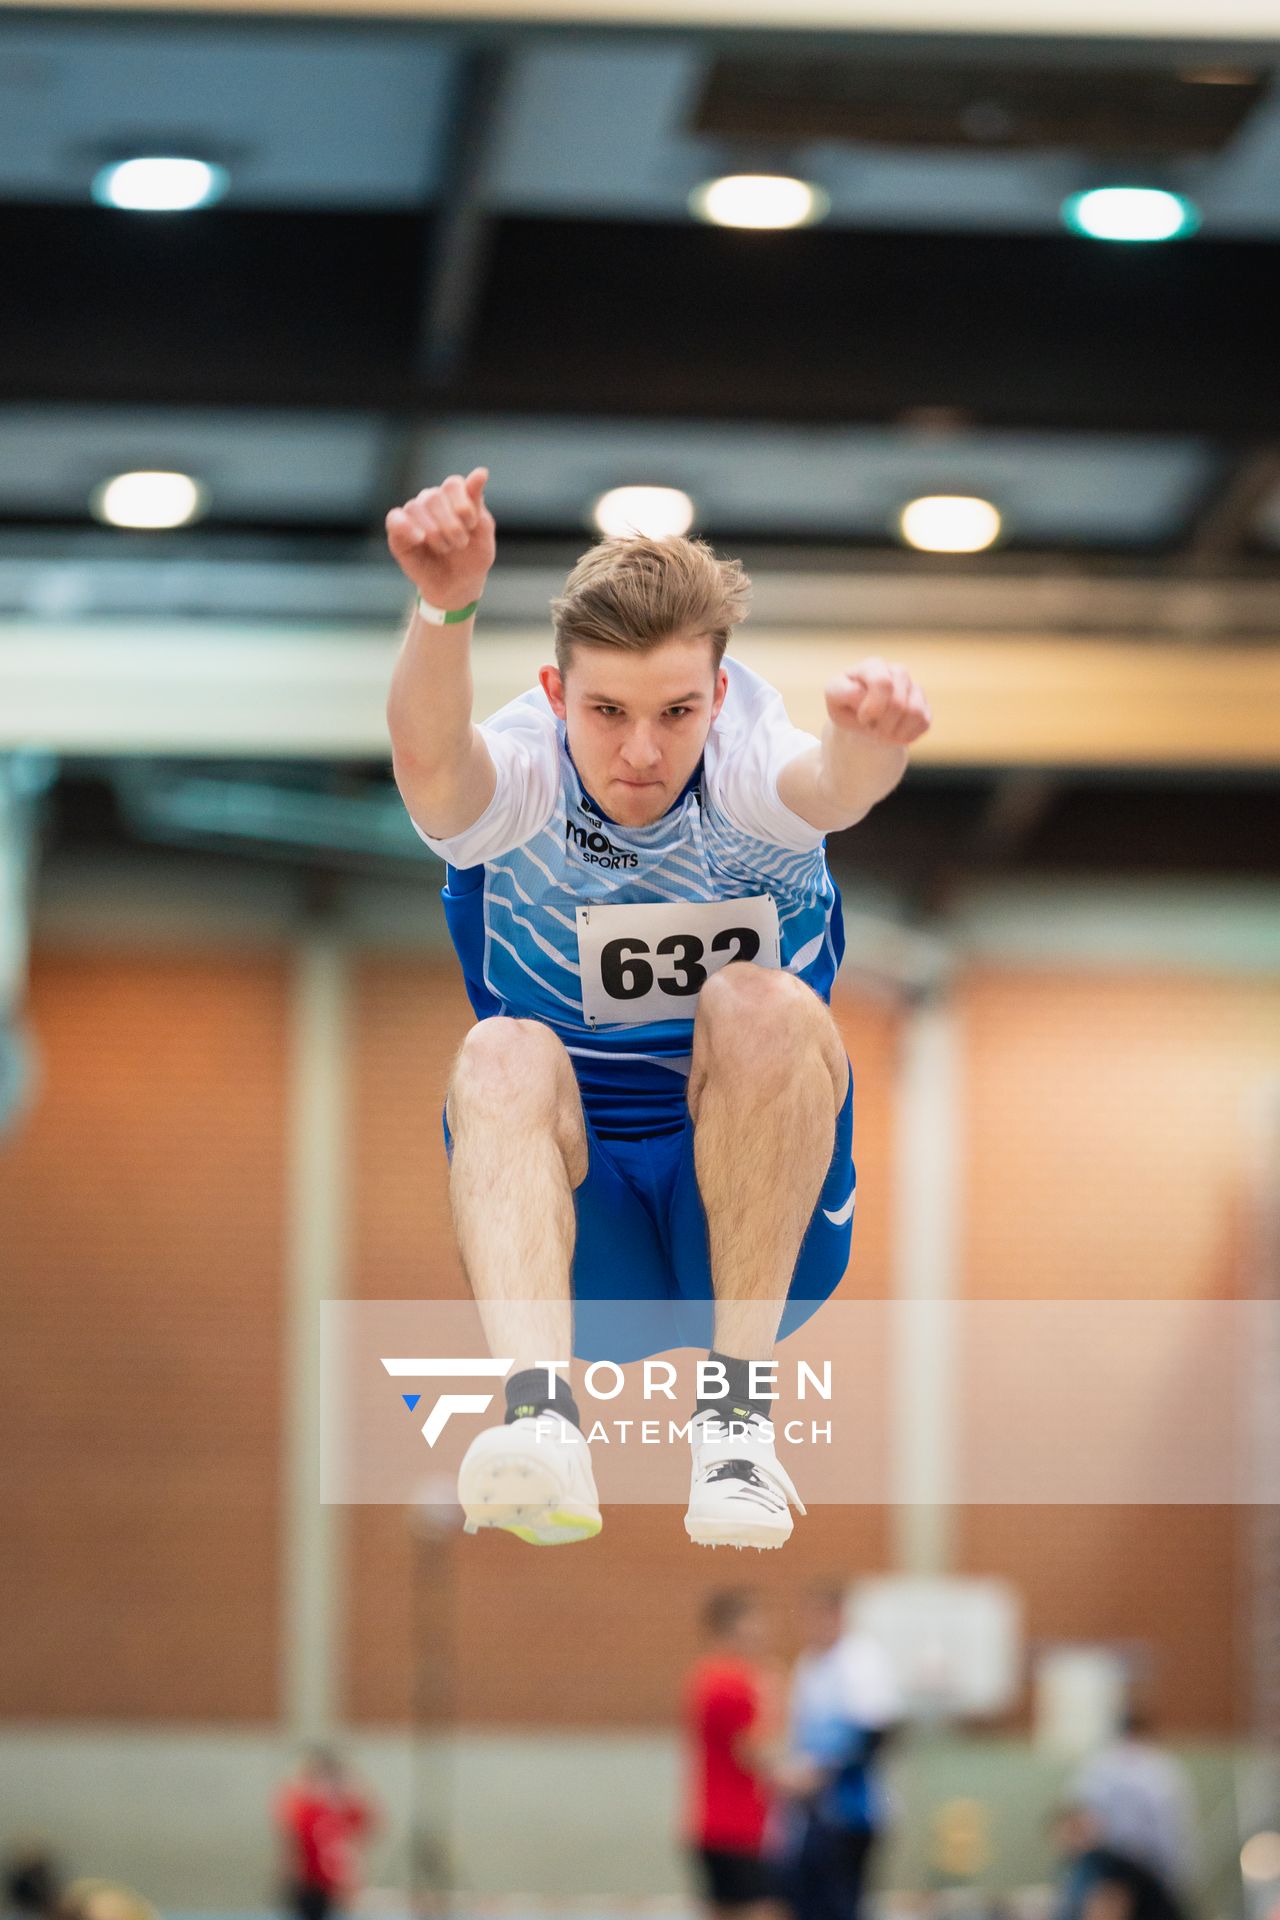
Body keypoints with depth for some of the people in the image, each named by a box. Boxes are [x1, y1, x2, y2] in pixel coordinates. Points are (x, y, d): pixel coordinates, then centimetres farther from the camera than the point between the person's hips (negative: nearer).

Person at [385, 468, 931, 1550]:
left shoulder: (747, 775, -11)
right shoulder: (517, 782, -11)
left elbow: (834, 783, -36)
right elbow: (431, 760, -36)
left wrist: (869, 740, -62)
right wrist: (447, 608, -58)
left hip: (760, 1226, 0)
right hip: (577, 1236, 0)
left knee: (763, 1007, -28)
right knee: (505, 1058, -30)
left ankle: (738, 1397, -24)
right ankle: (541, 1411, -50)